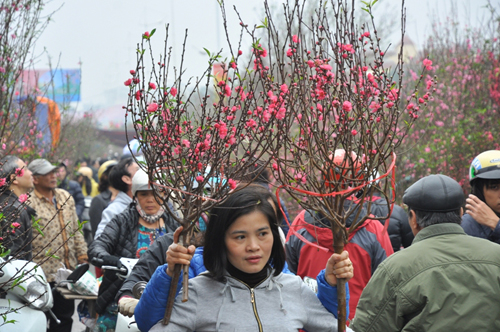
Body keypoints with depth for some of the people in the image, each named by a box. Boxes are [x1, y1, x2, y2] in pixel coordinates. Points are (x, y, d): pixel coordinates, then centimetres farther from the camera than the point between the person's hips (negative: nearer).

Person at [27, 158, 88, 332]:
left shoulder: (65, 197, 10)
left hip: (68, 270, 6)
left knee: (65, 317, 13)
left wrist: (82, 255, 12)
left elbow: (76, 231, 18)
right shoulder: (29, 204, -12)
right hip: (45, 274, -6)